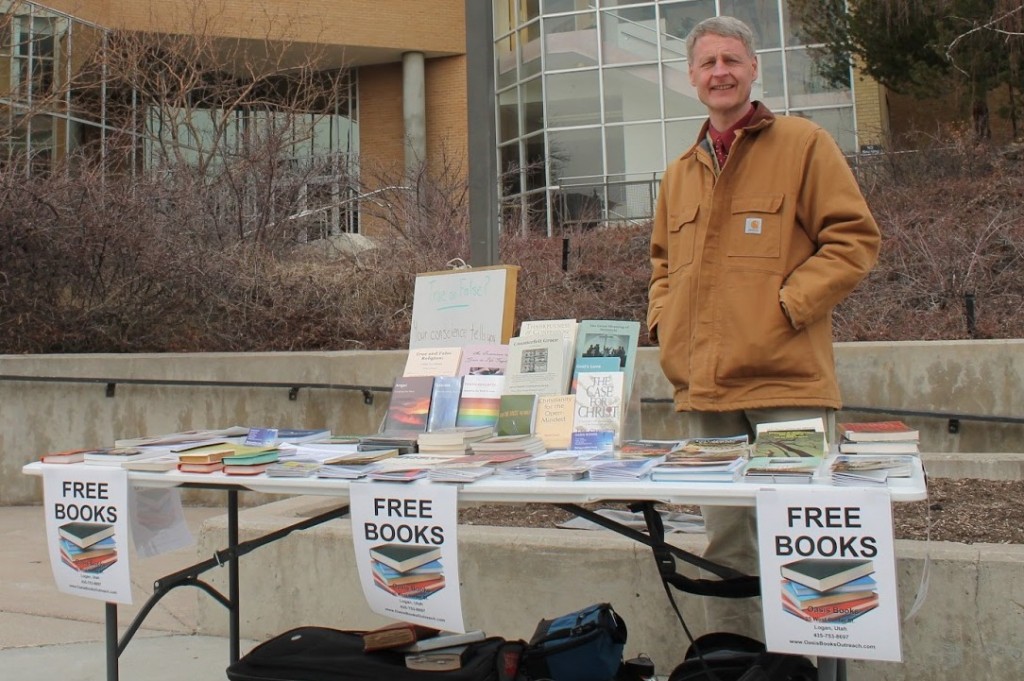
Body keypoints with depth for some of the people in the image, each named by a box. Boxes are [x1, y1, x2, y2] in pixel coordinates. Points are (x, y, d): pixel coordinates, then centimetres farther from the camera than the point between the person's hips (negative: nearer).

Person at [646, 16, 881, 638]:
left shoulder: (803, 144, 3)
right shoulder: (681, 172, 19)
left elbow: (855, 238, -3)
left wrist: (787, 305, -12)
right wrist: (663, 319, 11)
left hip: (786, 380, -5)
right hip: (705, 387, 6)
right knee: (725, 542, 12)